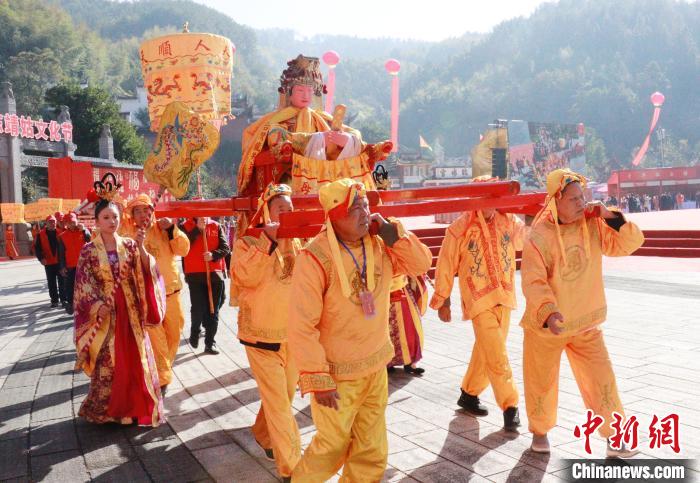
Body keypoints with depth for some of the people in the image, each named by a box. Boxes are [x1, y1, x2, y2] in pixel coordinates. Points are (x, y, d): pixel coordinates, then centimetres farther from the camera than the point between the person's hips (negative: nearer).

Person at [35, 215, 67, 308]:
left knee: (62, 282, 3)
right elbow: (37, 247, 2)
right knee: (51, 283, 8)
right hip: (49, 263, 1)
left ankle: (64, 299, 11)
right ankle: (54, 300, 17)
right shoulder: (41, 234, 1)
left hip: (60, 262, -1)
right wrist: (41, 258, -11)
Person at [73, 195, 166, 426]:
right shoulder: (89, 250, -3)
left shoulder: (129, 245, 3)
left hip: (130, 310, 2)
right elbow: (84, 284, -4)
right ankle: (107, 409, 17)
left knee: (134, 358, 6)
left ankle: (135, 405, 20)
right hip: (105, 311, -2)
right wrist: (97, 305, -17)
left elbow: (146, 271, -7)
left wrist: (141, 247, -22)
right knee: (107, 361, 3)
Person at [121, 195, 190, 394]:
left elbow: (183, 250, -7)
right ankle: (162, 378, 7)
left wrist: (173, 229, -18)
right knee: (156, 338, -7)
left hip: (171, 291, 3)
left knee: (174, 334, 16)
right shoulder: (128, 234, -3)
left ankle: (164, 368, 39)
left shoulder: (163, 229, 1)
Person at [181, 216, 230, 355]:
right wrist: (197, 228, -17)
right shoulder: (186, 227, 2)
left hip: (215, 273, 2)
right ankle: (194, 333, 28)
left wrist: (213, 254, -17)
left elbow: (225, 247, 2)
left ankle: (210, 343, 13)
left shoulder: (216, 226, 7)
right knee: (197, 308, -1)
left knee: (213, 310, 4)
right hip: (195, 274, -2)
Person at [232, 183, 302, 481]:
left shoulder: (296, 244, 8)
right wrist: (269, 242, -25)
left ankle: (263, 434, 44)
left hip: (292, 335, 5)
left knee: (284, 397, 19)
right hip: (263, 336, -5)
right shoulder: (247, 243, -6)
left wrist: (291, 243, -15)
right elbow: (248, 277, -24)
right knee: (278, 404, -5)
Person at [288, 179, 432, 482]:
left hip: (376, 367, 6)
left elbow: (422, 264, 4)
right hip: (337, 374, -5)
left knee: (372, 450, 17)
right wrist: (317, 379, -20)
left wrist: (392, 233, -11)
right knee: (333, 447, 10)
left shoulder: (380, 245, -4)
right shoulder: (315, 258, -23)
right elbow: (302, 327, -21)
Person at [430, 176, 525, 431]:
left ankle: (469, 394, 34)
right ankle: (510, 406, 4)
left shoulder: (508, 221, 2)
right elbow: (446, 267, -4)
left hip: (504, 298, 5)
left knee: (485, 351, 16)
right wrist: (442, 301, 0)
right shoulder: (460, 229, -10)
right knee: (497, 355, -7)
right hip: (479, 300, -5)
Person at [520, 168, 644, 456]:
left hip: (585, 325, 3)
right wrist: (547, 312, -44)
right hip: (546, 325, -3)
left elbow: (630, 244, -6)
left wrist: (611, 217, -20)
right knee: (542, 382, 14)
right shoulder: (539, 237, -22)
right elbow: (534, 282, -27)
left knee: (602, 380, 3)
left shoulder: (593, 225, -7)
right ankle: (540, 430, 39)